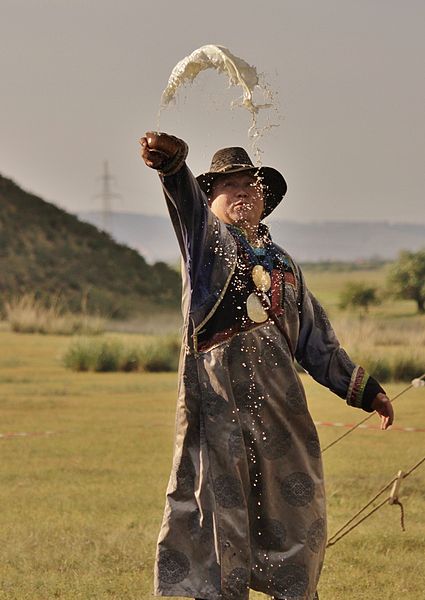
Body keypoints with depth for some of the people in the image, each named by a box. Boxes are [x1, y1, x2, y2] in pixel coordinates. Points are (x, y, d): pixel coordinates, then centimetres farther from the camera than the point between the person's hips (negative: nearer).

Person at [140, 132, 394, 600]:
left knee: (296, 512, 4)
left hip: (279, 399, 4)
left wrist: (363, 389, 19)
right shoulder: (207, 238, 10)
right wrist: (171, 163, -36)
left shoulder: (284, 265, 22)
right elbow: (186, 201, -14)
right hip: (217, 393, -4)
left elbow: (316, 342, 25)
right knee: (220, 510, -5)